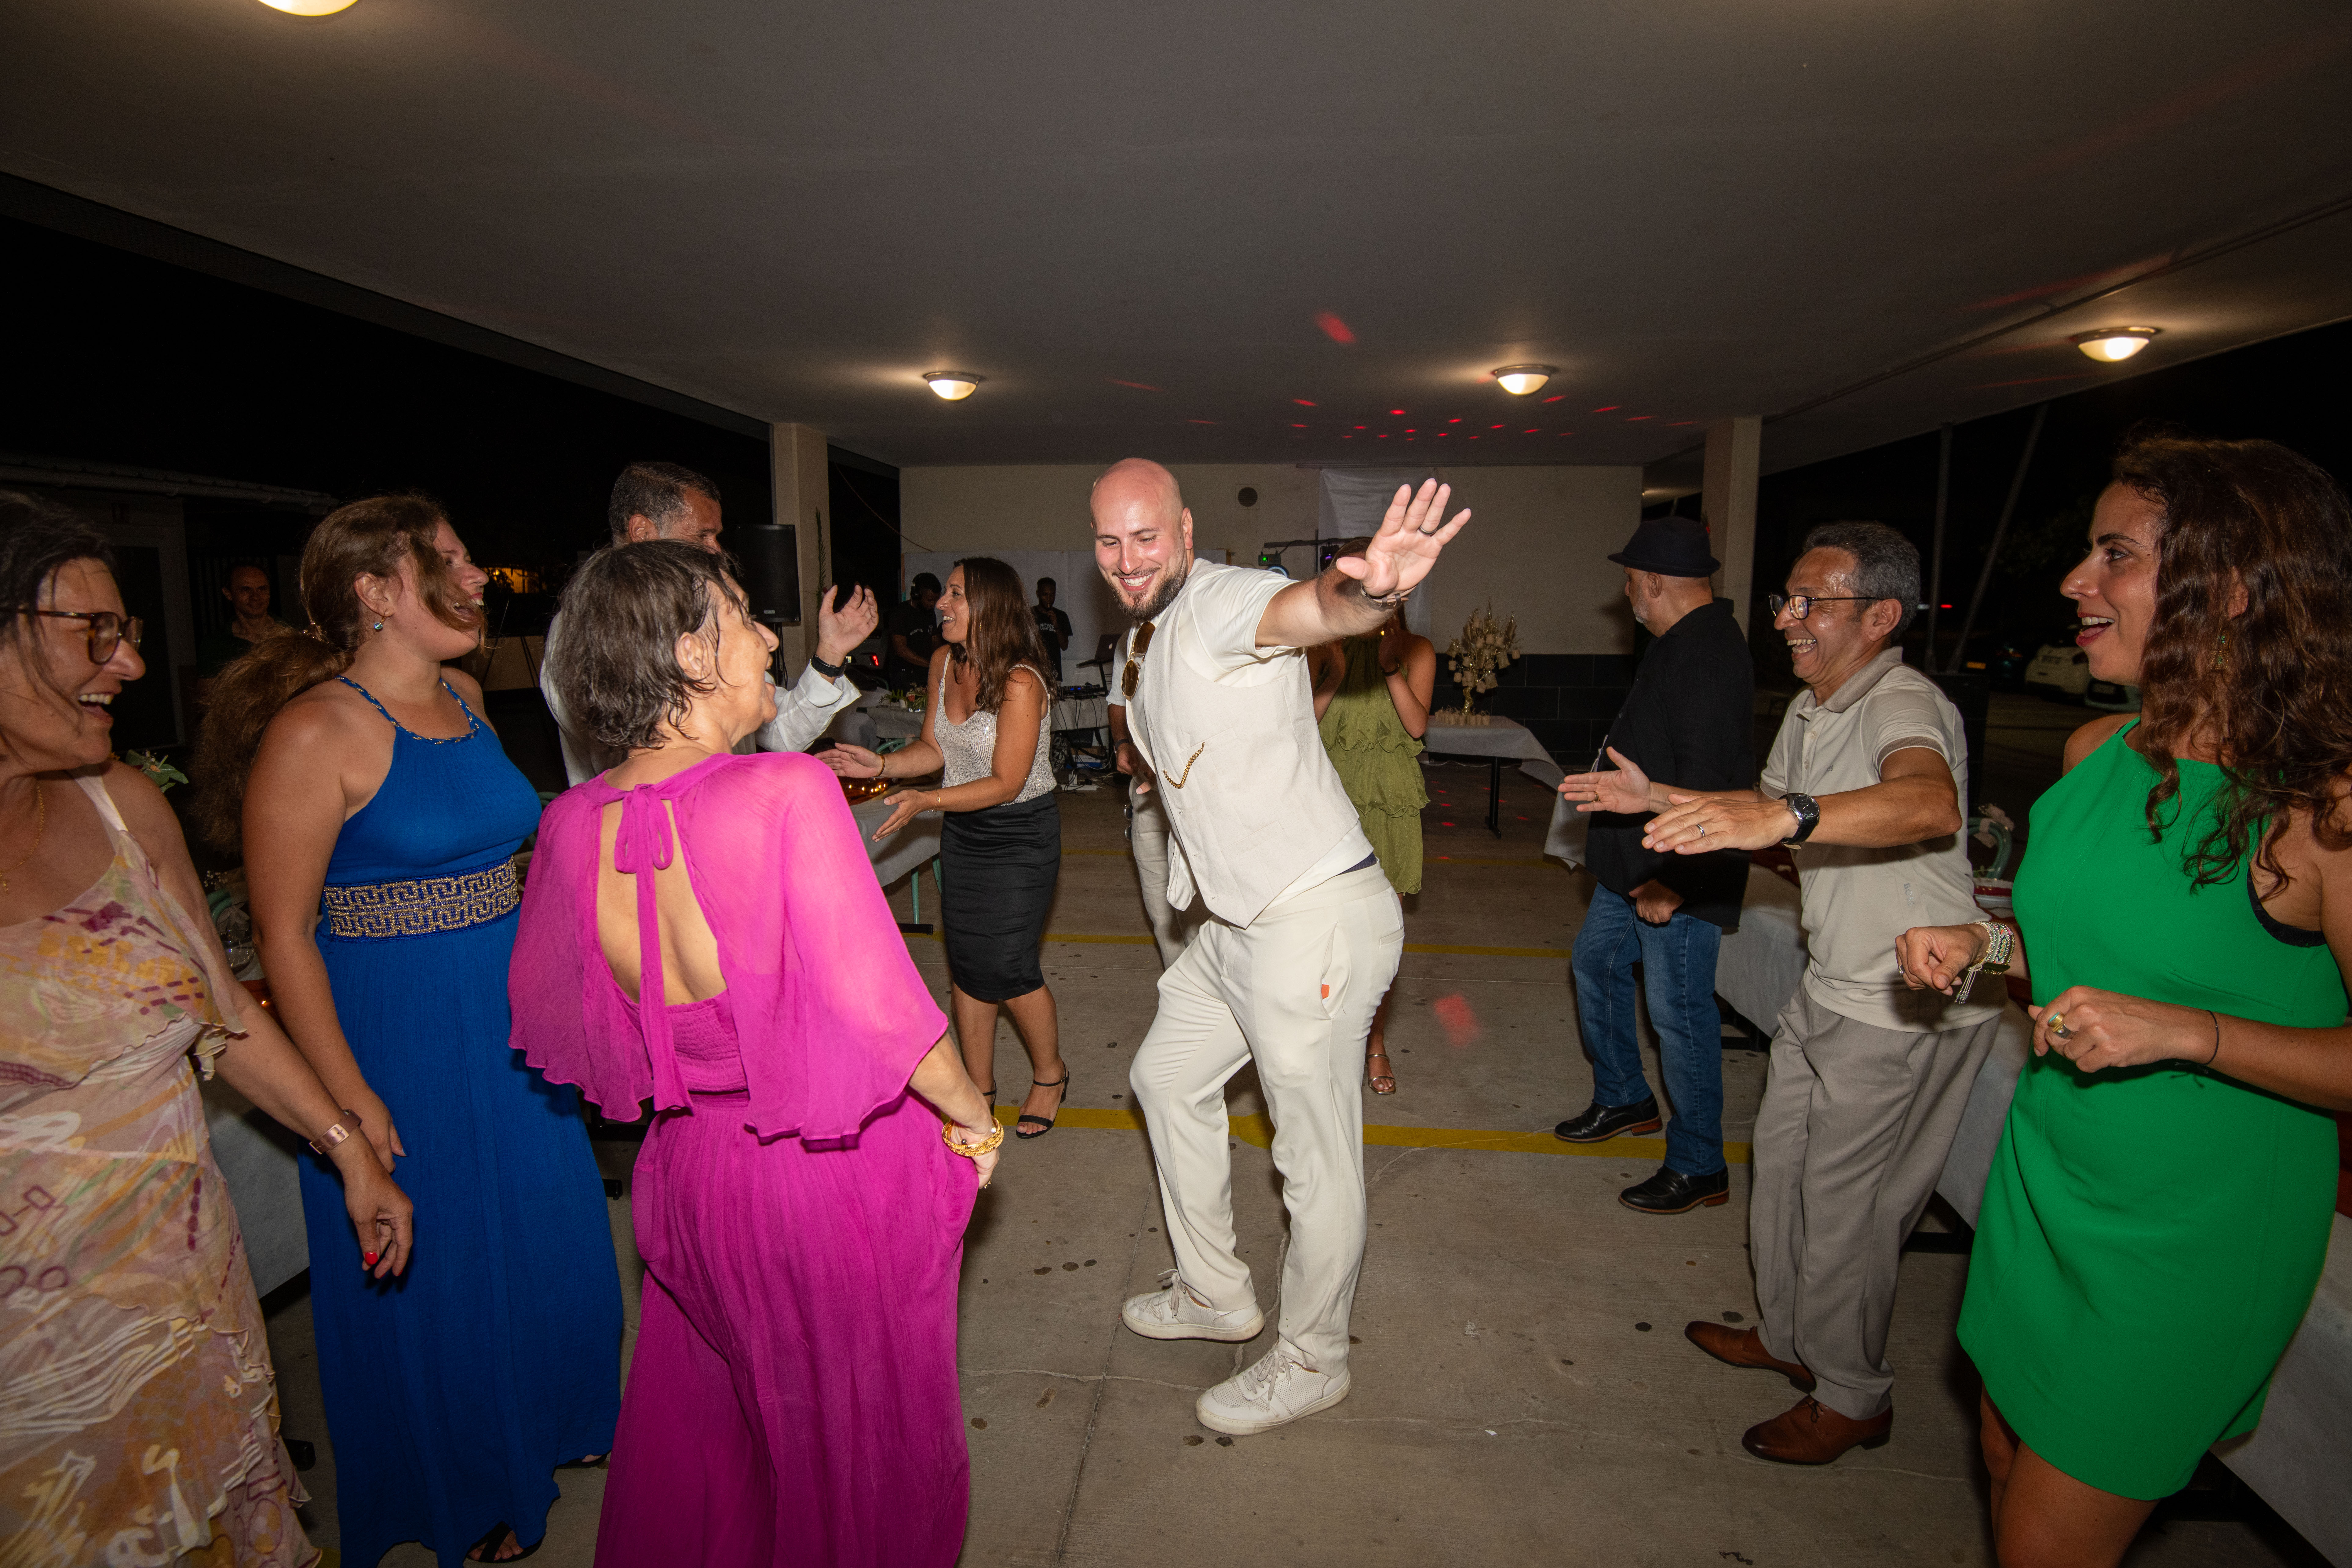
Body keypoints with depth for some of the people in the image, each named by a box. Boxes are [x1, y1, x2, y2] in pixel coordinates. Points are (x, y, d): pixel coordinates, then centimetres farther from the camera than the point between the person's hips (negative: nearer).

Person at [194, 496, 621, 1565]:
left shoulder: (463, 697, 4)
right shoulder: (315, 733, -19)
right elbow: (284, 934, -17)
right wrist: (350, 1100, -17)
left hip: (512, 1020, 7)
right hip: (399, 1040, -7)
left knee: (540, 1234, 21)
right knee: (430, 1268, 13)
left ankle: (544, 1421, 47)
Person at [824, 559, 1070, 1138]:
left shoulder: (1020, 683, -24)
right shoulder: (944, 662, -1)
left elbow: (1006, 783, -22)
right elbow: (934, 748, 6)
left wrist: (925, 801, -28)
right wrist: (881, 765, -10)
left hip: (1021, 835, -7)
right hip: (963, 830, 7)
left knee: (1008, 966, -4)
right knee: (966, 963, 10)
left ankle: (1050, 1074, 23)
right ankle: (979, 1084, 28)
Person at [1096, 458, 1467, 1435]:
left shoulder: (1221, 602, -17)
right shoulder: (1146, 643, 14)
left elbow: (1309, 608, -42)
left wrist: (1369, 593, -61)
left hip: (1315, 920, -10)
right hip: (1235, 922, 10)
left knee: (1317, 1157, 4)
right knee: (1167, 1077, 23)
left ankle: (1310, 1362, 27)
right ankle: (1215, 1293, 41)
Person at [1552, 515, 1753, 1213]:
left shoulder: (1709, 656, -23)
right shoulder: (1681, 643, 11)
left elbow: (1706, 782, -27)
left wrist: (1673, 881, -25)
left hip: (1679, 875, -11)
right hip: (1632, 864, 11)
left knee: (1678, 1012, -1)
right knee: (1595, 965, 21)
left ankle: (1699, 1168, 15)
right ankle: (1624, 1100, 40)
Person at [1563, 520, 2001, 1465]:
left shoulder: (1903, 703, -23)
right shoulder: (1811, 709, 8)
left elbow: (1930, 804, -46)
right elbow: (1767, 806, 22)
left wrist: (1785, 816, -60)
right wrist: (1658, 799, 13)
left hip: (1911, 1005, -9)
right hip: (1833, 988, 9)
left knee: (1842, 1201, 4)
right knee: (1782, 1162, 19)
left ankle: (1852, 1396, 26)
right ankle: (1789, 1336, 41)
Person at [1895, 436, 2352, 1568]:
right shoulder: (2097, 750, -1)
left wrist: (2183, 1033, -28)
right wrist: (1981, 945, -2)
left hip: (2191, 1236, -6)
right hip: (2043, 1179, 6)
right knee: (2008, 1461, 23)